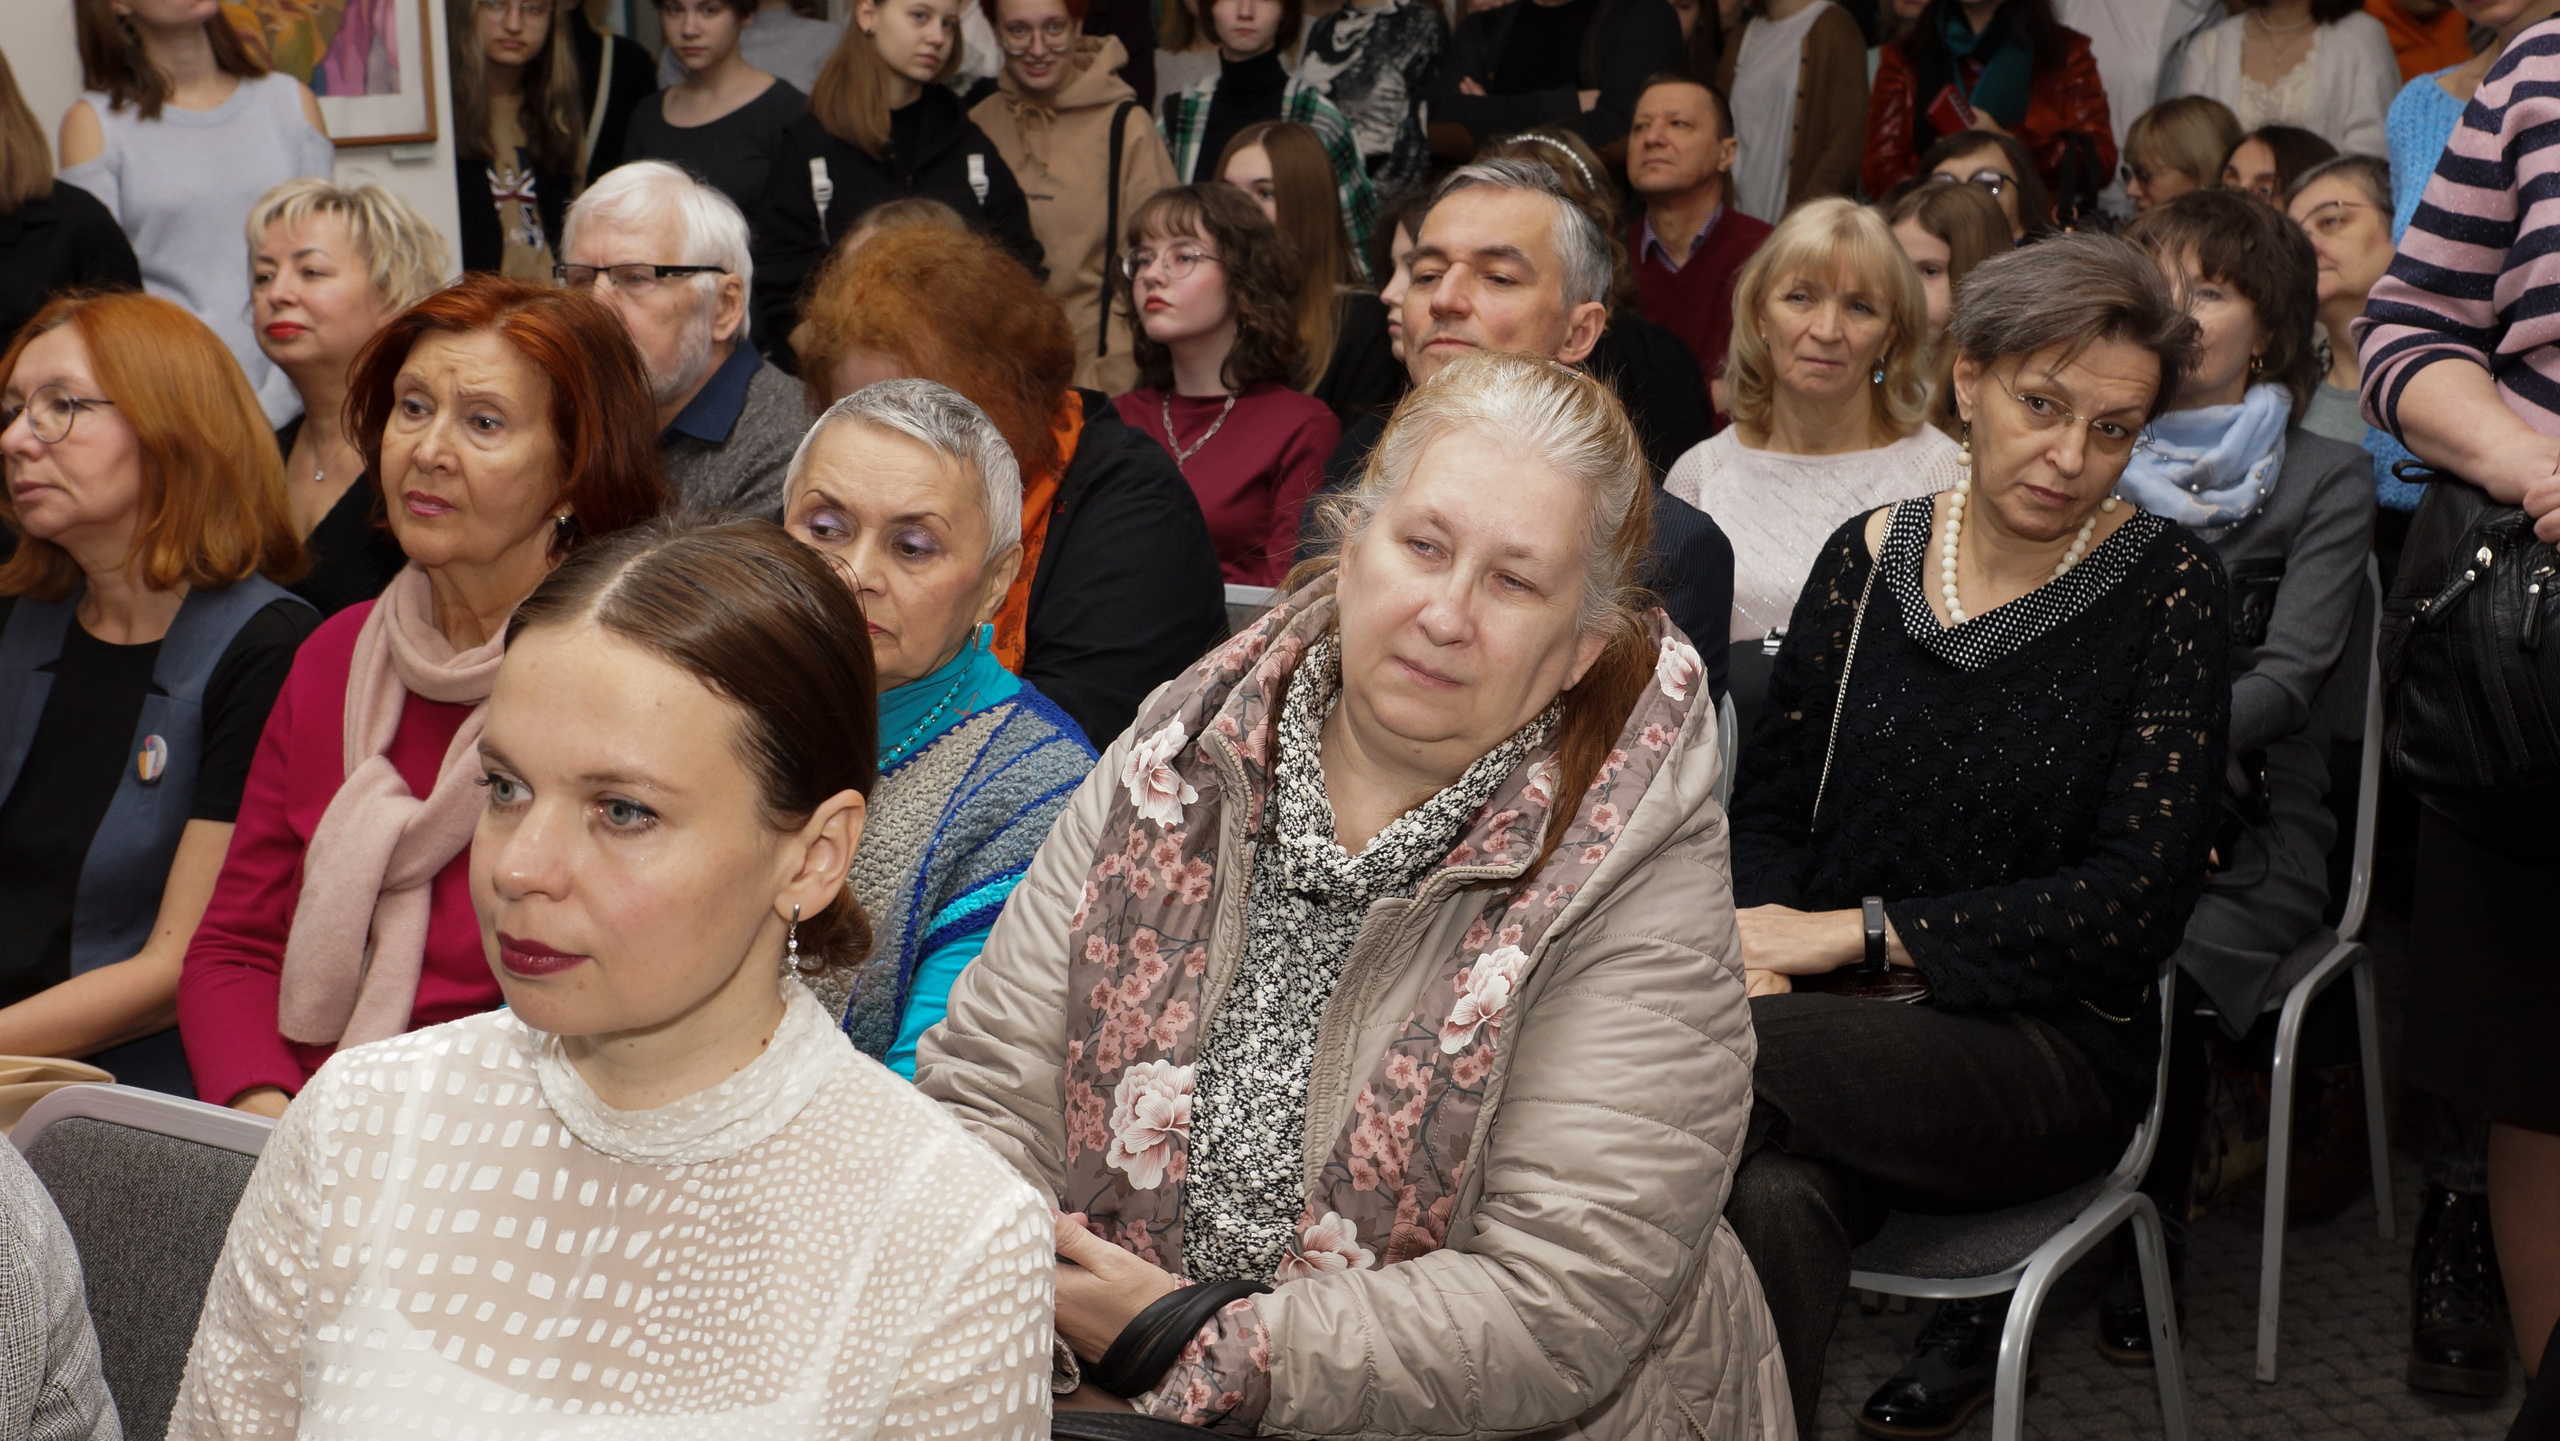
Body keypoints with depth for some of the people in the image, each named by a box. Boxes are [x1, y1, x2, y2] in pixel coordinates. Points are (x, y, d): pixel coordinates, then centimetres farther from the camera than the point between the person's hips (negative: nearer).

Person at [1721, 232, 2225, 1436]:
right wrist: (1758, 947, -13)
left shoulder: (2165, 588, -3)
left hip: (2054, 1048, -3)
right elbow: (1769, 806, 10)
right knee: (1775, 1200, -33)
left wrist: (1860, 930, -14)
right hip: (1838, 1026, 3)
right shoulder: (1868, 558, 7)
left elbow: (2138, 898, -9)